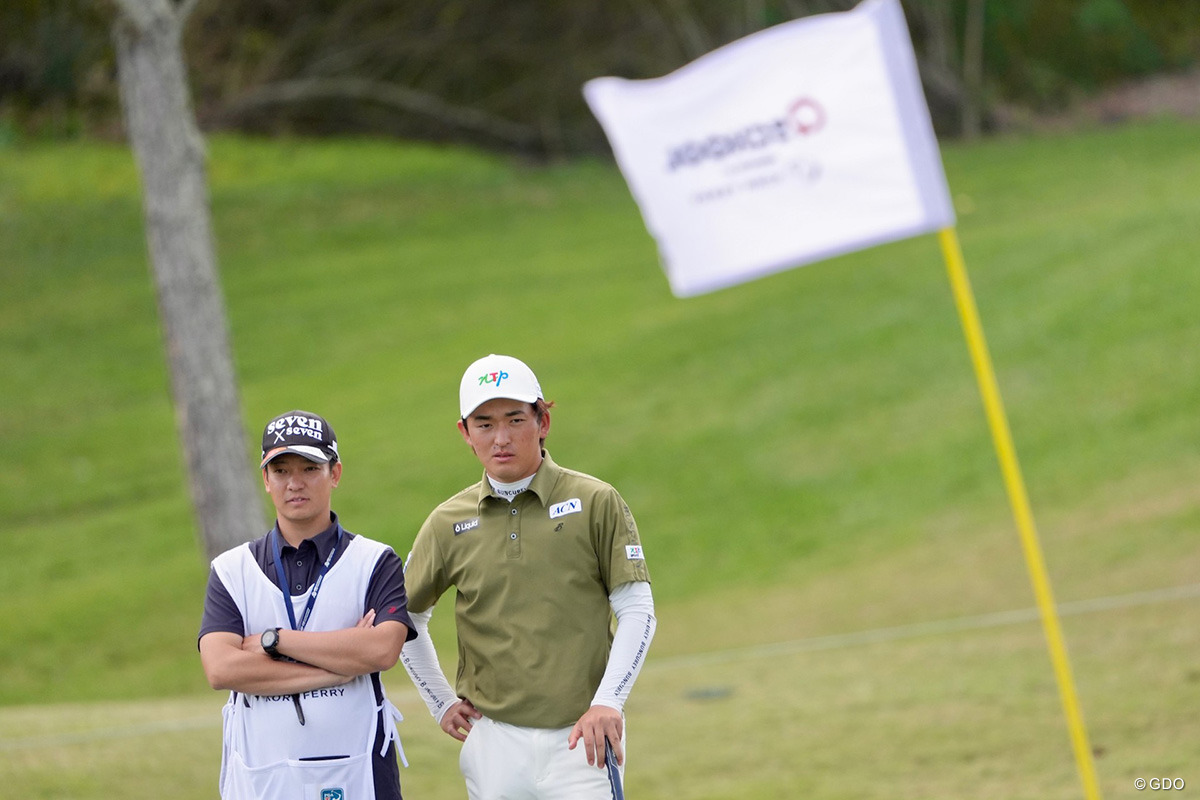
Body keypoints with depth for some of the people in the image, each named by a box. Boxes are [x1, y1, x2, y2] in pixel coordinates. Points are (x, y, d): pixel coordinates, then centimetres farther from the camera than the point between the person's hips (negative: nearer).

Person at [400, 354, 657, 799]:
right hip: (495, 741, 2)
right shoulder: (448, 524, 7)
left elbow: (637, 611, -1)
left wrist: (607, 703, -11)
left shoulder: (595, 503, 0)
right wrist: (441, 703, 12)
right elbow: (405, 619, 20)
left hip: (581, 740, -2)